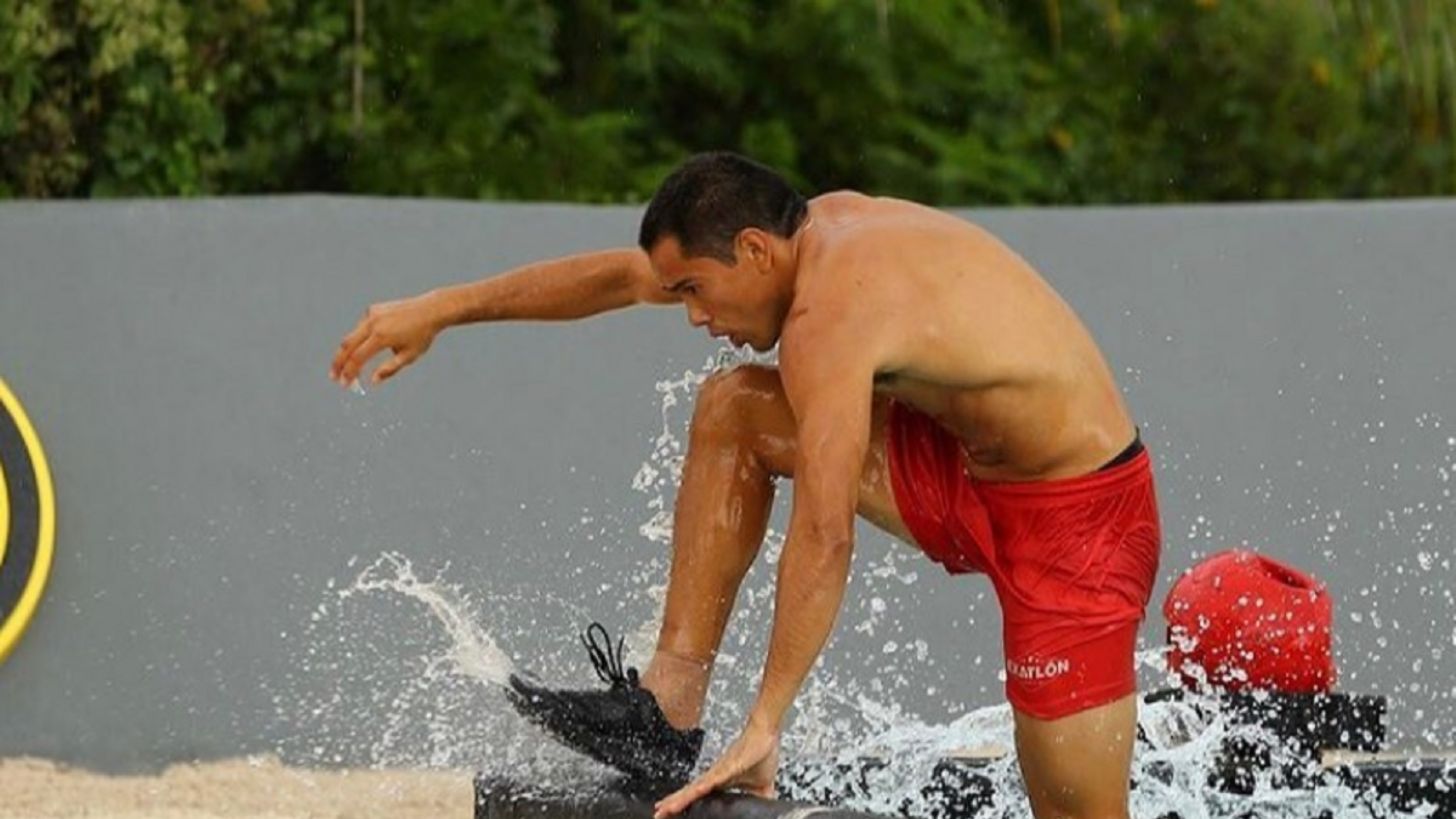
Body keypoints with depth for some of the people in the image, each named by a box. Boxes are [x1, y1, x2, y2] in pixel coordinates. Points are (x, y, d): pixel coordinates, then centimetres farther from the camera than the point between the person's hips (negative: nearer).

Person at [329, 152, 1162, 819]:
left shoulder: (830, 317, -24)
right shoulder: (828, 224, 4)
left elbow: (825, 535, -30)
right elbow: (626, 276, 15)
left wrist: (766, 724, -28)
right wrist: (444, 309, 19)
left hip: (1079, 521, -10)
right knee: (734, 410, 8)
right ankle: (669, 714, 7)